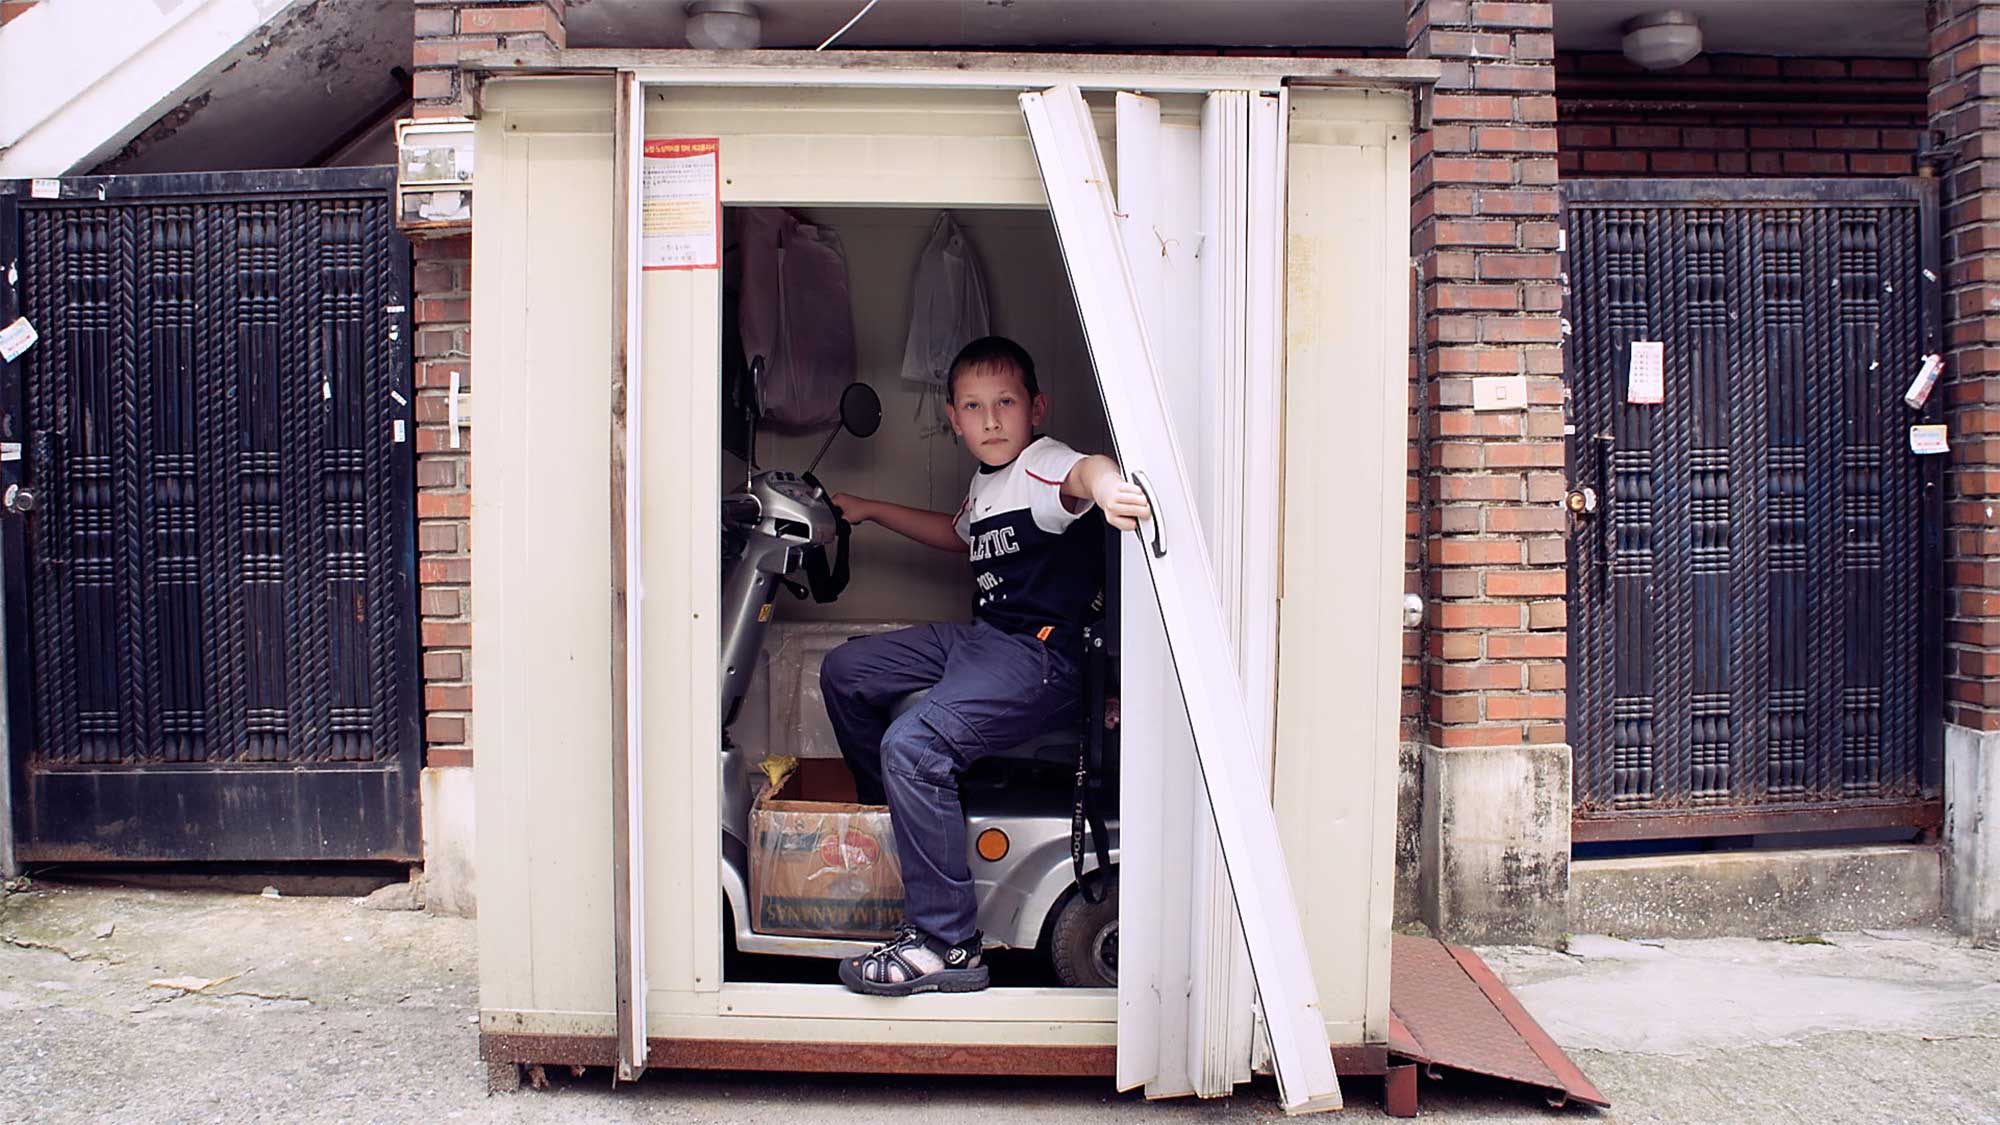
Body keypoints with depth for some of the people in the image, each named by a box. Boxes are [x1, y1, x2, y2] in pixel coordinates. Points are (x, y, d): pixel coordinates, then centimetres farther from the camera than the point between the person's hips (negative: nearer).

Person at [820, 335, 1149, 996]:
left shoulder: (1042, 466, -11)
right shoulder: (987, 482, 17)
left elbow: (1085, 471, -37)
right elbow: (957, 534, 39)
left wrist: (1106, 486, -62)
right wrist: (871, 512, 42)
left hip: (1042, 656, -10)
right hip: (982, 638, 10)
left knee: (913, 744, -28)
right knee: (844, 672, 13)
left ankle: (946, 944, -20)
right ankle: (891, 819, 30)